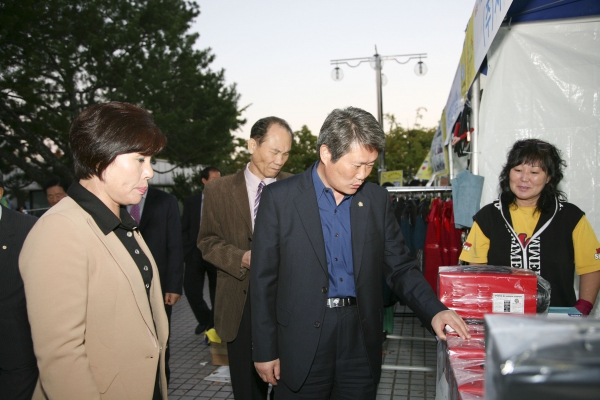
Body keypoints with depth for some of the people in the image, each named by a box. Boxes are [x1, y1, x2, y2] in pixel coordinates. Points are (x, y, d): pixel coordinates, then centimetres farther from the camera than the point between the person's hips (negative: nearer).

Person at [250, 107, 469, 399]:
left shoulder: (377, 199, 3)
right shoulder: (279, 198, -7)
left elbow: (399, 267, 7)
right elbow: (263, 279, -5)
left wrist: (434, 311, -9)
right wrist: (265, 350, -4)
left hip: (361, 341, 3)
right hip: (302, 346, -2)